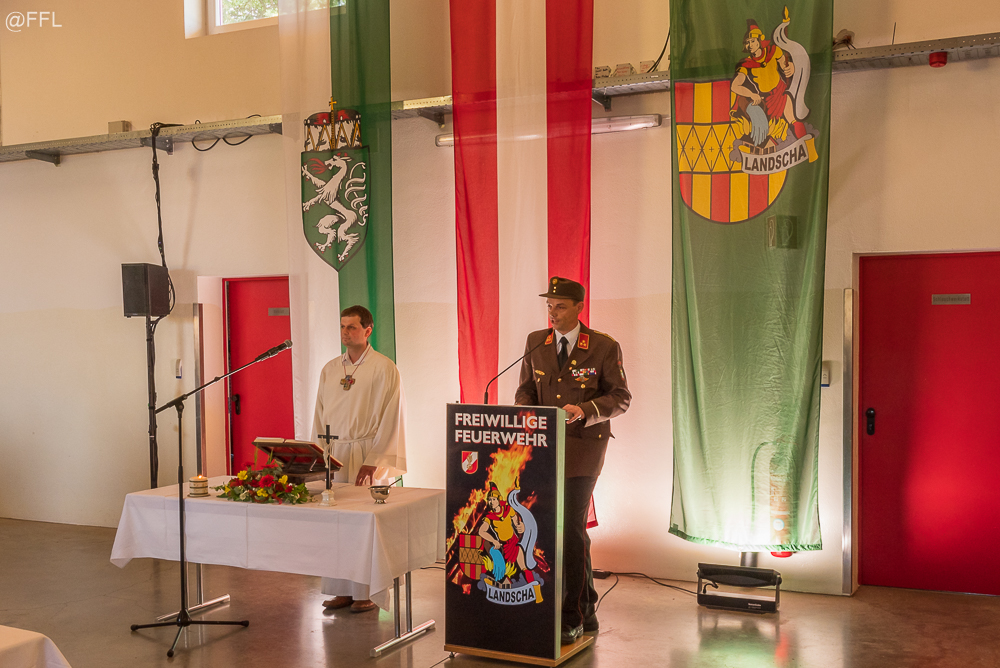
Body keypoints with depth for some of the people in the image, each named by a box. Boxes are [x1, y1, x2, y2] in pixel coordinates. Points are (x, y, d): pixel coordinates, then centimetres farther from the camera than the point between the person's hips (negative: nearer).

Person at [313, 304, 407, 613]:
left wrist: (372, 460, -14)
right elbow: (320, 416, 15)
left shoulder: (384, 368, -4)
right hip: (334, 454, 5)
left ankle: (368, 593, 8)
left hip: (367, 454, -5)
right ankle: (342, 590, 15)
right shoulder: (330, 369, 13)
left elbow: (391, 418, -8)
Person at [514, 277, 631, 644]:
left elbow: (620, 397, -4)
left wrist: (584, 410, -20)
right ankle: (584, 610, 24)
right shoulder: (535, 342, 9)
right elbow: (526, 389, 14)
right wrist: (525, 412, -8)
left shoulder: (604, 347, -4)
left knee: (571, 528, -8)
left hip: (583, 445, -5)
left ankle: (575, 617, 6)